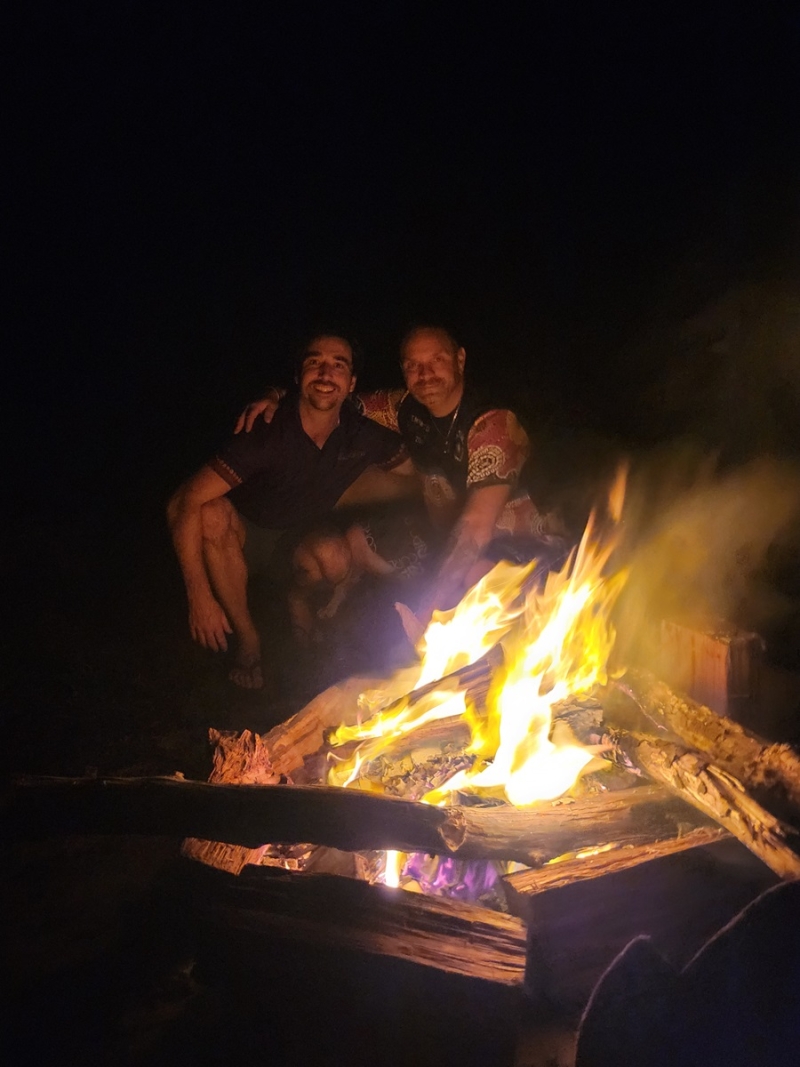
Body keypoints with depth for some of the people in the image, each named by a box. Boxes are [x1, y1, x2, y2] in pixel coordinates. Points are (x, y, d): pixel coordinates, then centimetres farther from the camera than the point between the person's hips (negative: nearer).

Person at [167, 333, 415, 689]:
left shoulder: (364, 434, -16)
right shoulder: (267, 436, -29)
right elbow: (183, 504, -33)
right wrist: (199, 597, -37)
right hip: (249, 538, -4)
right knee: (212, 514, -36)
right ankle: (247, 640, -14)